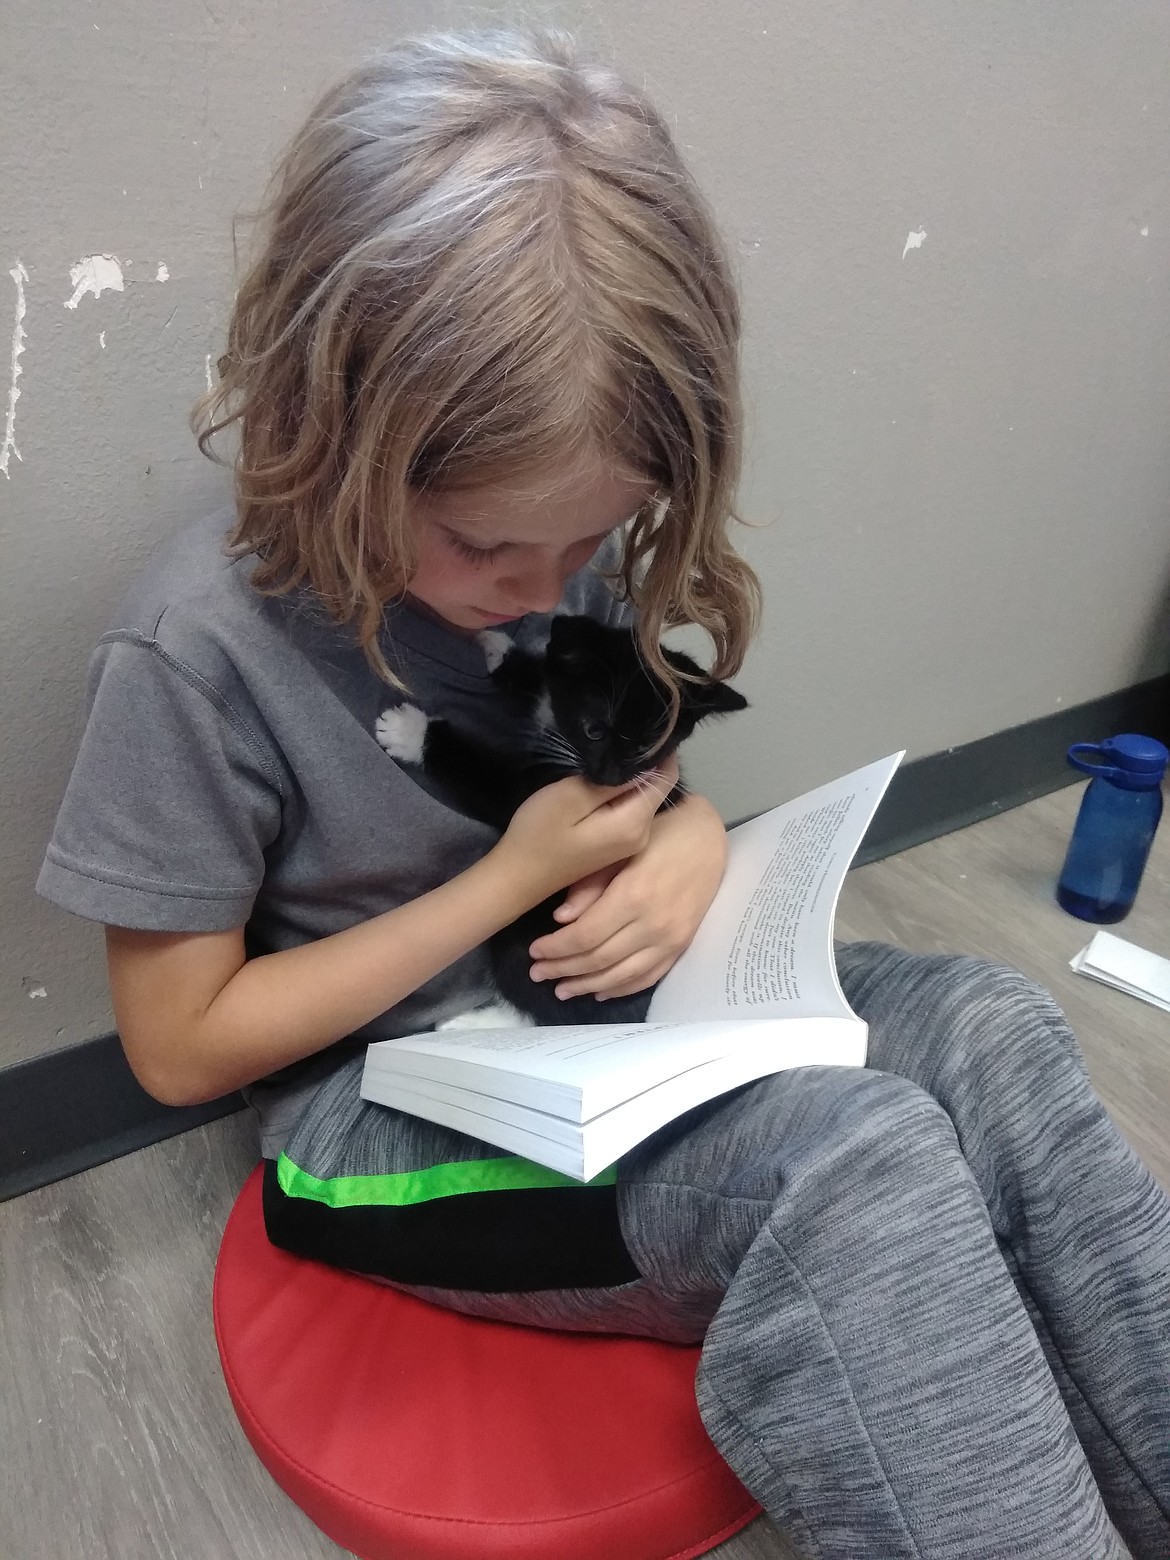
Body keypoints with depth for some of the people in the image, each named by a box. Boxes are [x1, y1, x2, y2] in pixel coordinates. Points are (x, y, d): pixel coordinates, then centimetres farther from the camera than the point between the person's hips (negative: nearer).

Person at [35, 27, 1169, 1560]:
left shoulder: (575, 543, -5)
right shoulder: (198, 652, -20)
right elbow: (180, 1046, -13)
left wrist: (689, 846, -16)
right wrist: (516, 879, -20)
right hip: (387, 1101, -5)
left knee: (989, 1031, -17)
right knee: (863, 1161, -30)